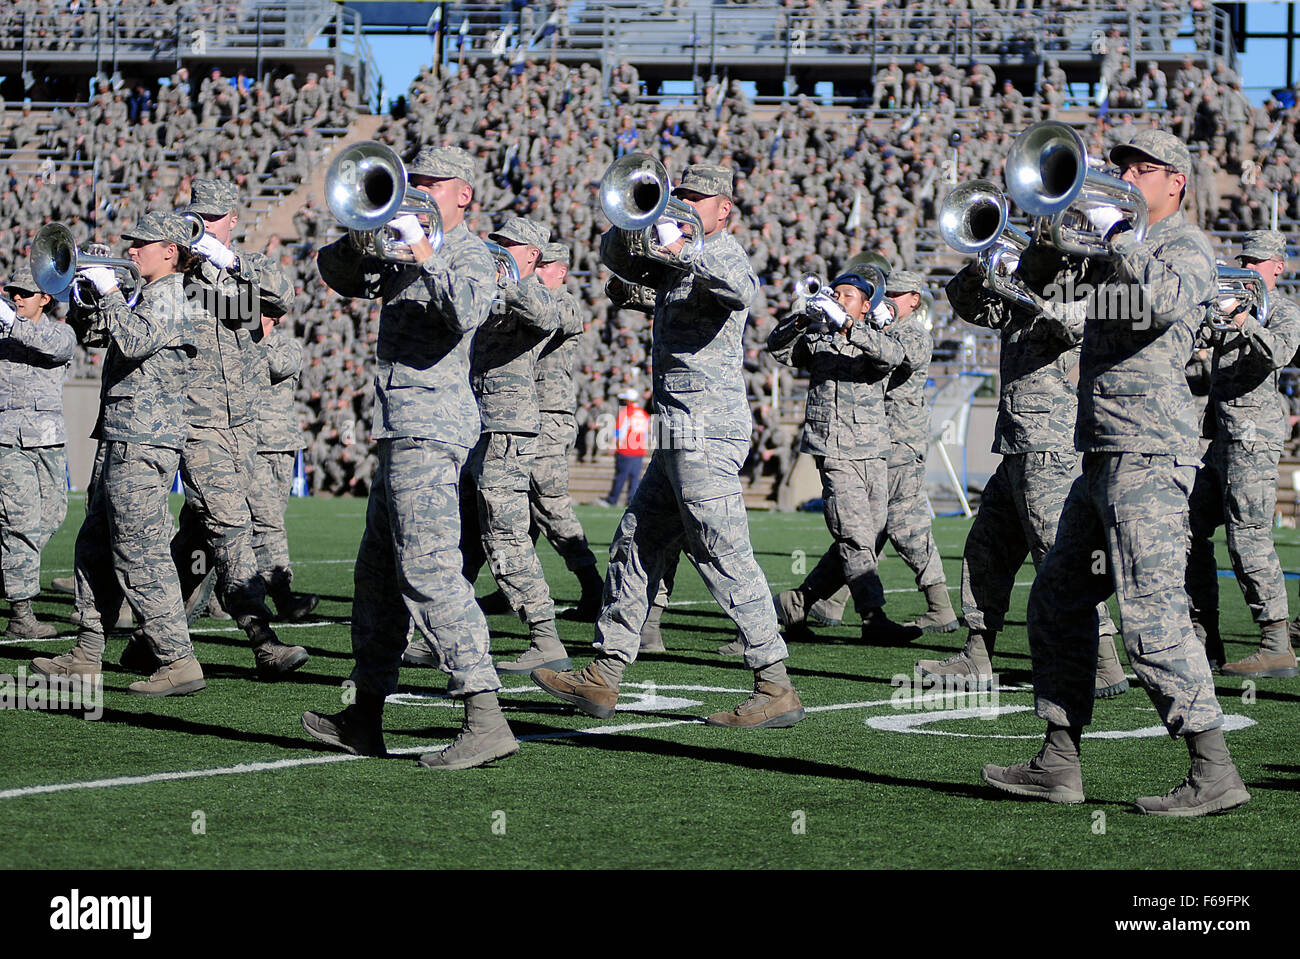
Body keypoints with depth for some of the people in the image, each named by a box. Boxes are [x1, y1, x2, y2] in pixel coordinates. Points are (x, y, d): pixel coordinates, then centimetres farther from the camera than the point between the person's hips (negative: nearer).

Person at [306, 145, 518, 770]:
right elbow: (336, 273, 19)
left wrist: (423, 250, -25)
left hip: (430, 431, -10)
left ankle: (485, 719, -26)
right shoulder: (402, 255, 20)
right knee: (377, 574, 16)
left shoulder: (468, 254, -7)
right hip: (401, 431, 10)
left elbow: (469, 309, -26)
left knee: (427, 571, -19)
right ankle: (365, 720, 25)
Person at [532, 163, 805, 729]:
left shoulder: (722, 251, -8)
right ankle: (601, 678, 17)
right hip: (682, 434, 10)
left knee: (724, 556, -12)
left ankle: (776, 689, -11)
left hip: (706, 431, -10)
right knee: (636, 549, 12)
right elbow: (617, 257, 18)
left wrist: (682, 249, -37)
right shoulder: (678, 262, 19)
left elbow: (742, 288, -29)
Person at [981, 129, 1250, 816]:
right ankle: (1059, 764, 17)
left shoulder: (1186, 244, -4)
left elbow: (1166, 300, -25)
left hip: (1150, 452, -10)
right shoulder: (1113, 252, 22)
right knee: (1059, 599, 13)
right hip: (1104, 453, 10)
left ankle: (1214, 773, -15)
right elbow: (1041, 287, 16)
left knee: (1152, 615, -16)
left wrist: (1114, 232, -20)